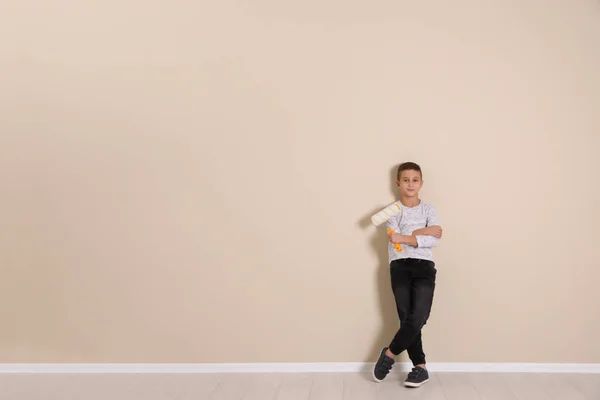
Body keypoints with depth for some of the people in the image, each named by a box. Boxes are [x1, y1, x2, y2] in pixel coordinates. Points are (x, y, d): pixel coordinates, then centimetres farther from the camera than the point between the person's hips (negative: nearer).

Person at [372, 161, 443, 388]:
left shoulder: (429, 209, 10)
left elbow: (435, 240, -6)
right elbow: (396, 238, -8)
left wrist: (405, 238, -16)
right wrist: (423, 232, -6)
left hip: (424, 266, 1)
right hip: (400, 266, -1)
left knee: (418, 318, -14)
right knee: (407, 317, -5)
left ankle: (389, 354, 5)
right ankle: (420, 367, 8)